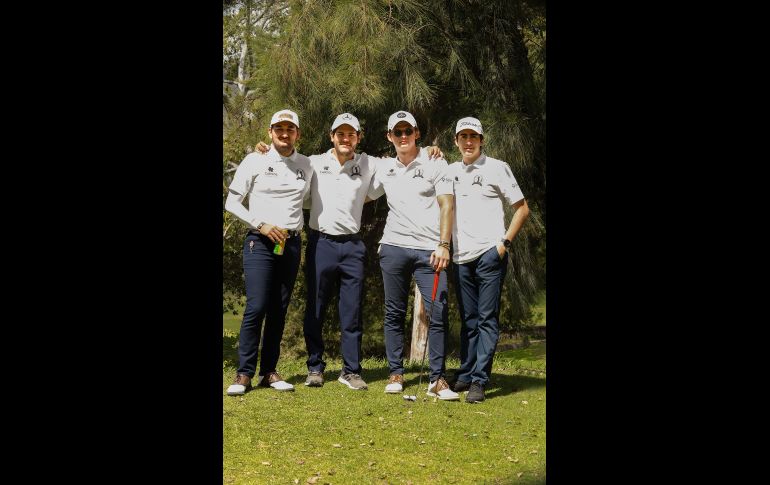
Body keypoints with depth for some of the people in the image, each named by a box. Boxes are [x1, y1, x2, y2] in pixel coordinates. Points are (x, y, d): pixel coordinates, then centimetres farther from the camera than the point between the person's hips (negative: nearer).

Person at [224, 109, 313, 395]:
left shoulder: (306, 165, 10)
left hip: (291, 243, 4)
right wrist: (260, 224, -10)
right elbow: (232, 202, 1)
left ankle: (268, 372, 13)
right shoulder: (254, 162, 0)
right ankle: (244, 374, -5)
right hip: (260, 242, -4)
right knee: (256, 308, -12)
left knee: (279, 310, 6)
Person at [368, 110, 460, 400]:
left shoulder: (435, 164, 2)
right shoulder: (384, 168, 13)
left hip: (429, 249, -3)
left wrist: (443, 244, -12)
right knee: (394, 314, 5)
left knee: (438, 313, -9)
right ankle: (395, 374, 14)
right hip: (394, 248, 3)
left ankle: (437, 380, -4)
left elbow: (446, 204, -4)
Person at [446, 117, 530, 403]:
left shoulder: (497, 168, 1)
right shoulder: (450, 171, 13)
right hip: (461, 258, 5)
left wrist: (505, 242, -6)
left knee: (487, 318, -6)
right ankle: (465, 375, 18)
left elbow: (522, 208, 1)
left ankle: (479, 381, -7)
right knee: (468, 320, 11)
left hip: (490, 254, -5)